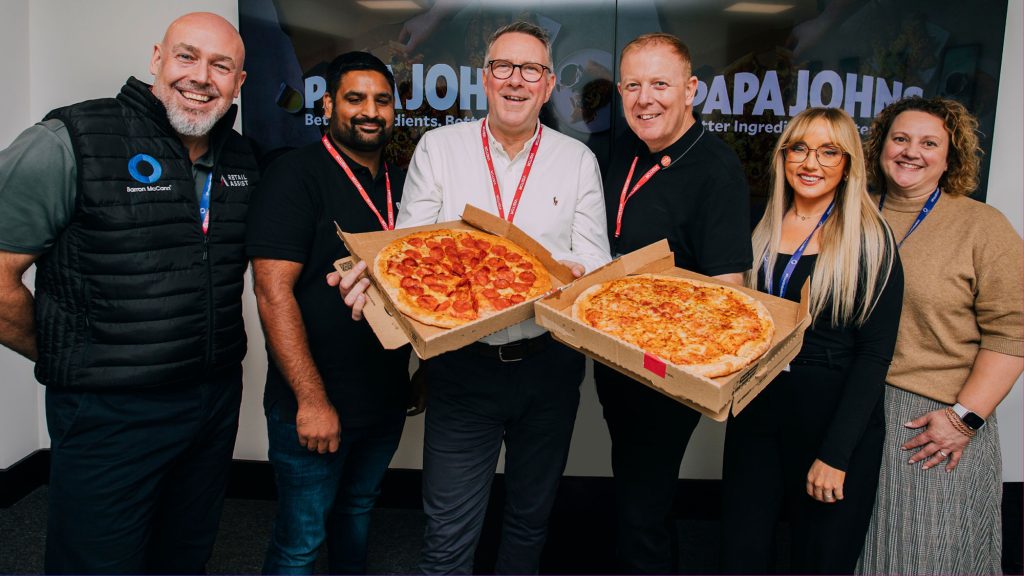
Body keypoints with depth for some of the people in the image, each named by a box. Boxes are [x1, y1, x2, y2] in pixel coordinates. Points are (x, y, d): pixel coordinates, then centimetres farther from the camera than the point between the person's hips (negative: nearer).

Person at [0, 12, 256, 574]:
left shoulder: (241, 160, 5)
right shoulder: (68, 143, -14)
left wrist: (213, 357, 11)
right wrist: (68, 361, -3)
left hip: (218, 399, 6)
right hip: (111, 414, -5)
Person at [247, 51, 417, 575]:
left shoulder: (399, 185, 9)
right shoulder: (296, 175, -12)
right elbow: (272, 291, -19)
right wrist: (312, 400, -21)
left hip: (385, 401, 6)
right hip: (313, 408, -6)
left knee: (358, 511, 23)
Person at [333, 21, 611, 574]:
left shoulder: (577, 160, 4)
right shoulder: (439, 147, 2)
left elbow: (594, 257, 1)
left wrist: (571, 270, -22)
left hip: (549, 365, 2)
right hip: (462, 365, -1)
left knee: (530, 518, 20)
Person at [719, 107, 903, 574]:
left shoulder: (870, 239, -6)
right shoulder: (763, 229, 7)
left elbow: (874, 354, -10)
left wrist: (836, 453, -14)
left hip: (835, 418, -4)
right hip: (757, 413, 4)